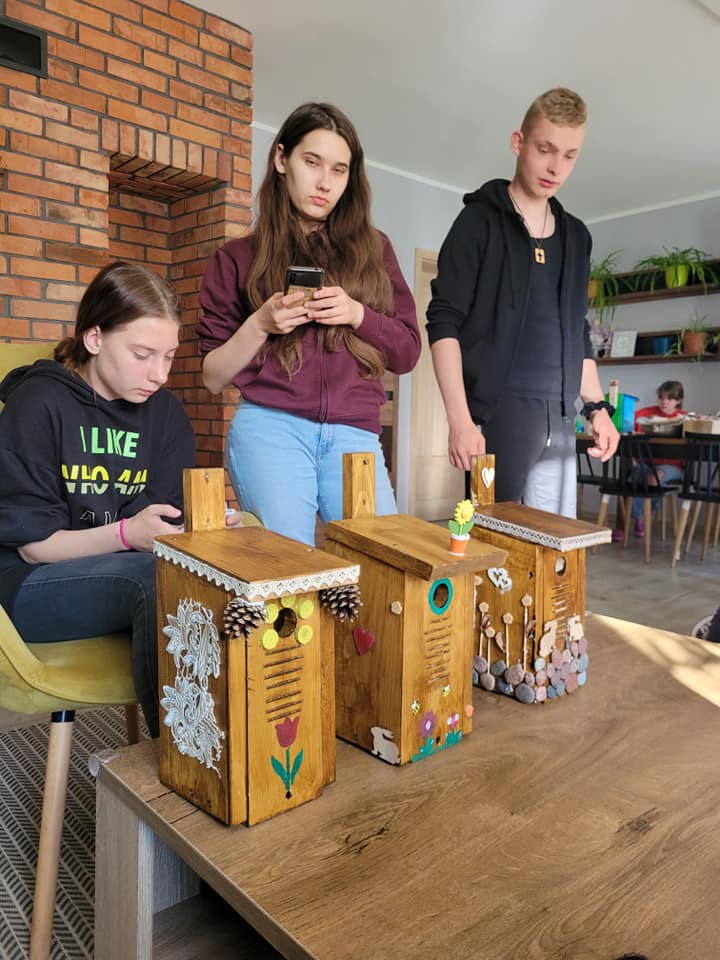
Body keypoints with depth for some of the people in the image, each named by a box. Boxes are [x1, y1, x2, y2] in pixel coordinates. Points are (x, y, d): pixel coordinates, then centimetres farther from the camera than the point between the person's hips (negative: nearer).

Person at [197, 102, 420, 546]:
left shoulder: (372, 249, 15)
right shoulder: (237, 259, 10)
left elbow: (407, 354, 11)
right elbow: (214, 377, 9)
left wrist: (357, 314, -7)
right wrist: (260, 324, -8)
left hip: (356, 435, 2)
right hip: (270, 428, -1)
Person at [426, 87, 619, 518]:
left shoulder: (576, 236, 18)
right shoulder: (480, 220, 0)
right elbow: (444, 323, -9)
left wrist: (598, 407, 13)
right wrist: (460, 419, -18)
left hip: (560, 419, 6)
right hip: (498, 411, -6)